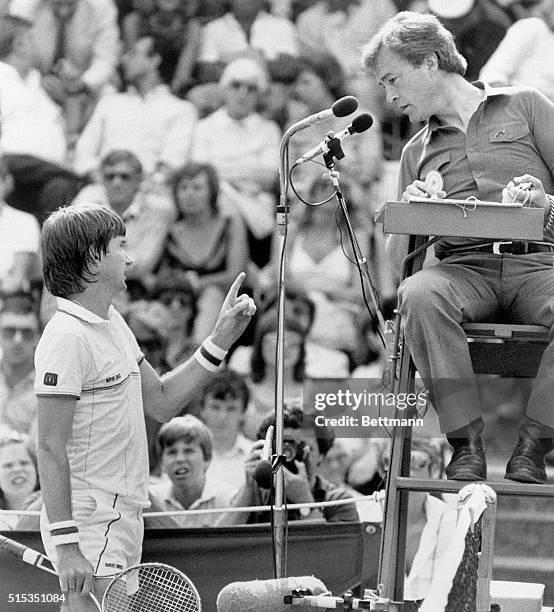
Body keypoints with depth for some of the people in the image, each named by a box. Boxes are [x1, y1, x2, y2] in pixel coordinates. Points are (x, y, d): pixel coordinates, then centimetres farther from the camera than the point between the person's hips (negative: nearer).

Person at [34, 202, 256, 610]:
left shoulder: (112, 323, 15)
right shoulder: (68, 337, -16)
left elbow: (162, 402, 22)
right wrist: (66, 545, -23)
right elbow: (51, 449, -19)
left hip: (122, 522, 9)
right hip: (91, 528, -9)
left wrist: (220, 341, 14)